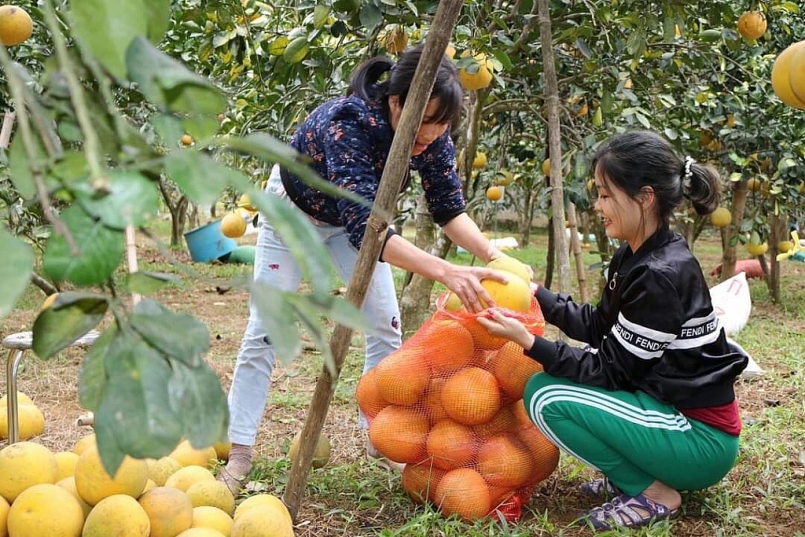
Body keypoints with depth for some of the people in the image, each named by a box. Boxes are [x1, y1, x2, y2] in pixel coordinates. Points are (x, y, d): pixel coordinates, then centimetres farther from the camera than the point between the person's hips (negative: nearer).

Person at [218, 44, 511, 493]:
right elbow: (365, 227, -51)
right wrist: (445, 272, -61)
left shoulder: (432, 135, -25)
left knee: (387, 324, -2)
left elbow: (449, 207, -17)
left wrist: (490, 252, -36)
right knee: (266, 329, -7)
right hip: (293, 211, -5)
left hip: (358, 214, 5)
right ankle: (239, 452, 0)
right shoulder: (346, 124, -43)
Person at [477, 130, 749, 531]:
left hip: (702, 440, -9)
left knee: (547, 397, -18)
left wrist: (528, 341, -23)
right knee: (551, 378, 12)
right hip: (672, 406, 9)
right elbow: (600, 327, 11)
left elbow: (612, 371, -20)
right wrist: (535, 293, 4)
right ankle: (629, 475, 13)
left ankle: (654, 494, -5)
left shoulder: (661, 275, -24)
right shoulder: (634, 256, 3)